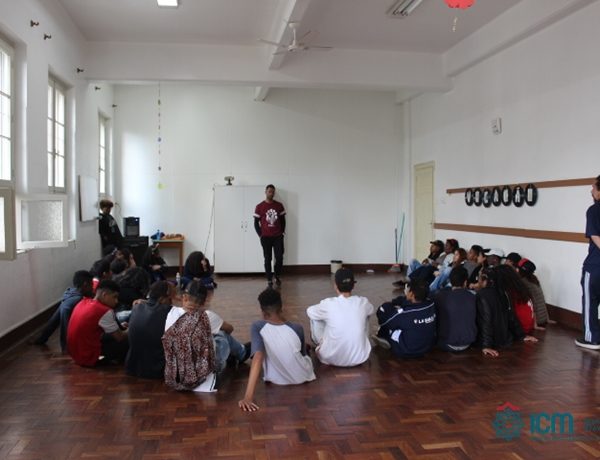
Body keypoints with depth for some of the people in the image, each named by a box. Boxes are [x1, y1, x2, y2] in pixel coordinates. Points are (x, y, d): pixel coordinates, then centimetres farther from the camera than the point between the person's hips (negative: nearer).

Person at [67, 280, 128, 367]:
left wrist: (119, 327, 17)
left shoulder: (83, 302, 4)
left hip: (75, 353, 9)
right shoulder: (105, 311, -20)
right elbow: (120, 337, -10)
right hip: (88, 357, -9)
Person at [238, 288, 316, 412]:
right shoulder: (297, 328, -14)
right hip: (303, 377, 1)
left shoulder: (257, 327, -21)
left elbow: (257, 358, -33)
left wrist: (248, 397, -39)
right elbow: (303, 353, 3)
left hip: (276, 380, 0)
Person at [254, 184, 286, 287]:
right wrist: (260, 235, -4)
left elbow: (283, 220, 12)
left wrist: (282, 232, 4)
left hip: (278, 237, 2)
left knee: (279, 258, -1)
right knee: (268, 259, 2)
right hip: (266, 237, -1)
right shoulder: (259, 207, -1)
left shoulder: (279, 205, 5)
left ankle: (277, 277, 20)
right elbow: (256, 222, 3)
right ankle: (269, 279, 9)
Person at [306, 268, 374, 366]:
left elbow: (310, 311, 7)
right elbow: (371, 311, 18)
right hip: (360, 358, 2)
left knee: (315, 317, 13)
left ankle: (320, 344, 39)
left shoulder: (328, 304, -16)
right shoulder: (363, 302, -9)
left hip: (331, 359, -2)